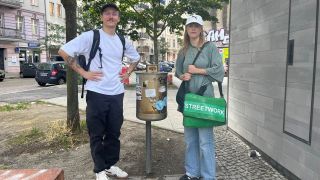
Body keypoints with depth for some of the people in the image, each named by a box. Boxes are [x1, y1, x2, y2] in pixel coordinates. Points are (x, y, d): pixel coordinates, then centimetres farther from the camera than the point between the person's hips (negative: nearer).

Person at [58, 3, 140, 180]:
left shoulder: (123, 41, 9)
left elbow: (136, 58, 26)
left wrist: (128, 73, 11)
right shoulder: (90, 36, -7)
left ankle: (111, 165, 31)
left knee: (114, 132, 14)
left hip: (117, 93, 5)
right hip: (97, 93, -4)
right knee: (97, 134, 7)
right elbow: (64, 51, -10)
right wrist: (83, 72, -10)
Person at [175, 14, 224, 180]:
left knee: (205, 140, -5)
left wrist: (197, 70, -12)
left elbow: (218, 69, -8)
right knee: (190, 138, 12)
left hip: (205, 97, -5)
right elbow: (177, 71, 20)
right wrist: (182, 76, -2)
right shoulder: (183, 51, 12)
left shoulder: (210, 47, -2)